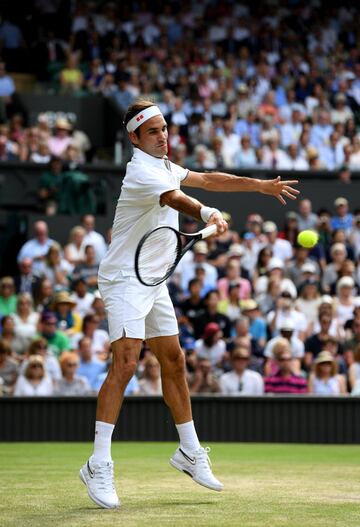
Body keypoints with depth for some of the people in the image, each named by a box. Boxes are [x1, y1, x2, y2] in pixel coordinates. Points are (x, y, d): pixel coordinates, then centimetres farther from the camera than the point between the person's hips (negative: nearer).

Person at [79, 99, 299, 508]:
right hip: (124, 279, -10)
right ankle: (99, 466, -22)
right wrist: (207, 214, -55)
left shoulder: (164, 166, 12)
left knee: (173, 361, 14)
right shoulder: (142, 171, -19)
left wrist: (261, 185, 15)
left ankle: (189, 452, 27)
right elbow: (176, 199, -37)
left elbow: (207, 179, 20)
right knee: (125, 363, -20)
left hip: (153, 281, 10)